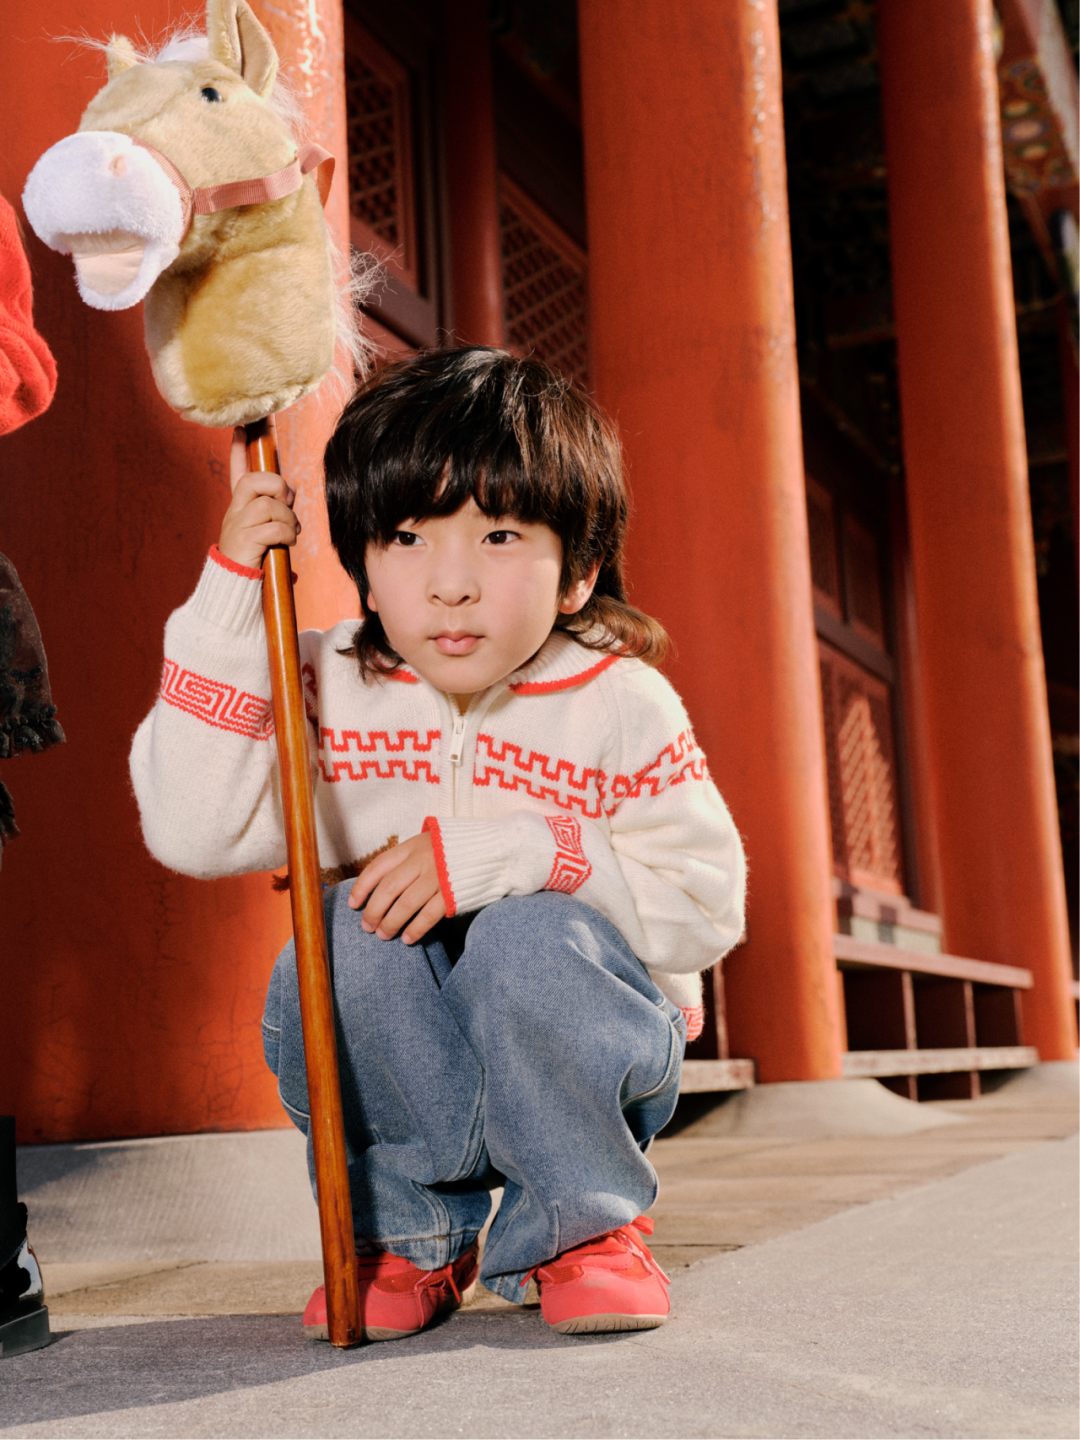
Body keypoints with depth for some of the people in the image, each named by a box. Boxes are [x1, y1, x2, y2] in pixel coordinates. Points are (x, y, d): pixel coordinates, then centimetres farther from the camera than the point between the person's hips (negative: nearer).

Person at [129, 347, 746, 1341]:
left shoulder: (620, 704, -12)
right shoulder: (330, 693, -5)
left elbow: (708, 904, -16)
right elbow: (192, 831, -18)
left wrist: (512, 853, -29)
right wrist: (231, 591, -19)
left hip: (575, 1056, -2)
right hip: (397, 1072, 2)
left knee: (527, 940, -32)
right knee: (354, 926, -27)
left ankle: (584, 1223, -5)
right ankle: (407, 1234, -5)